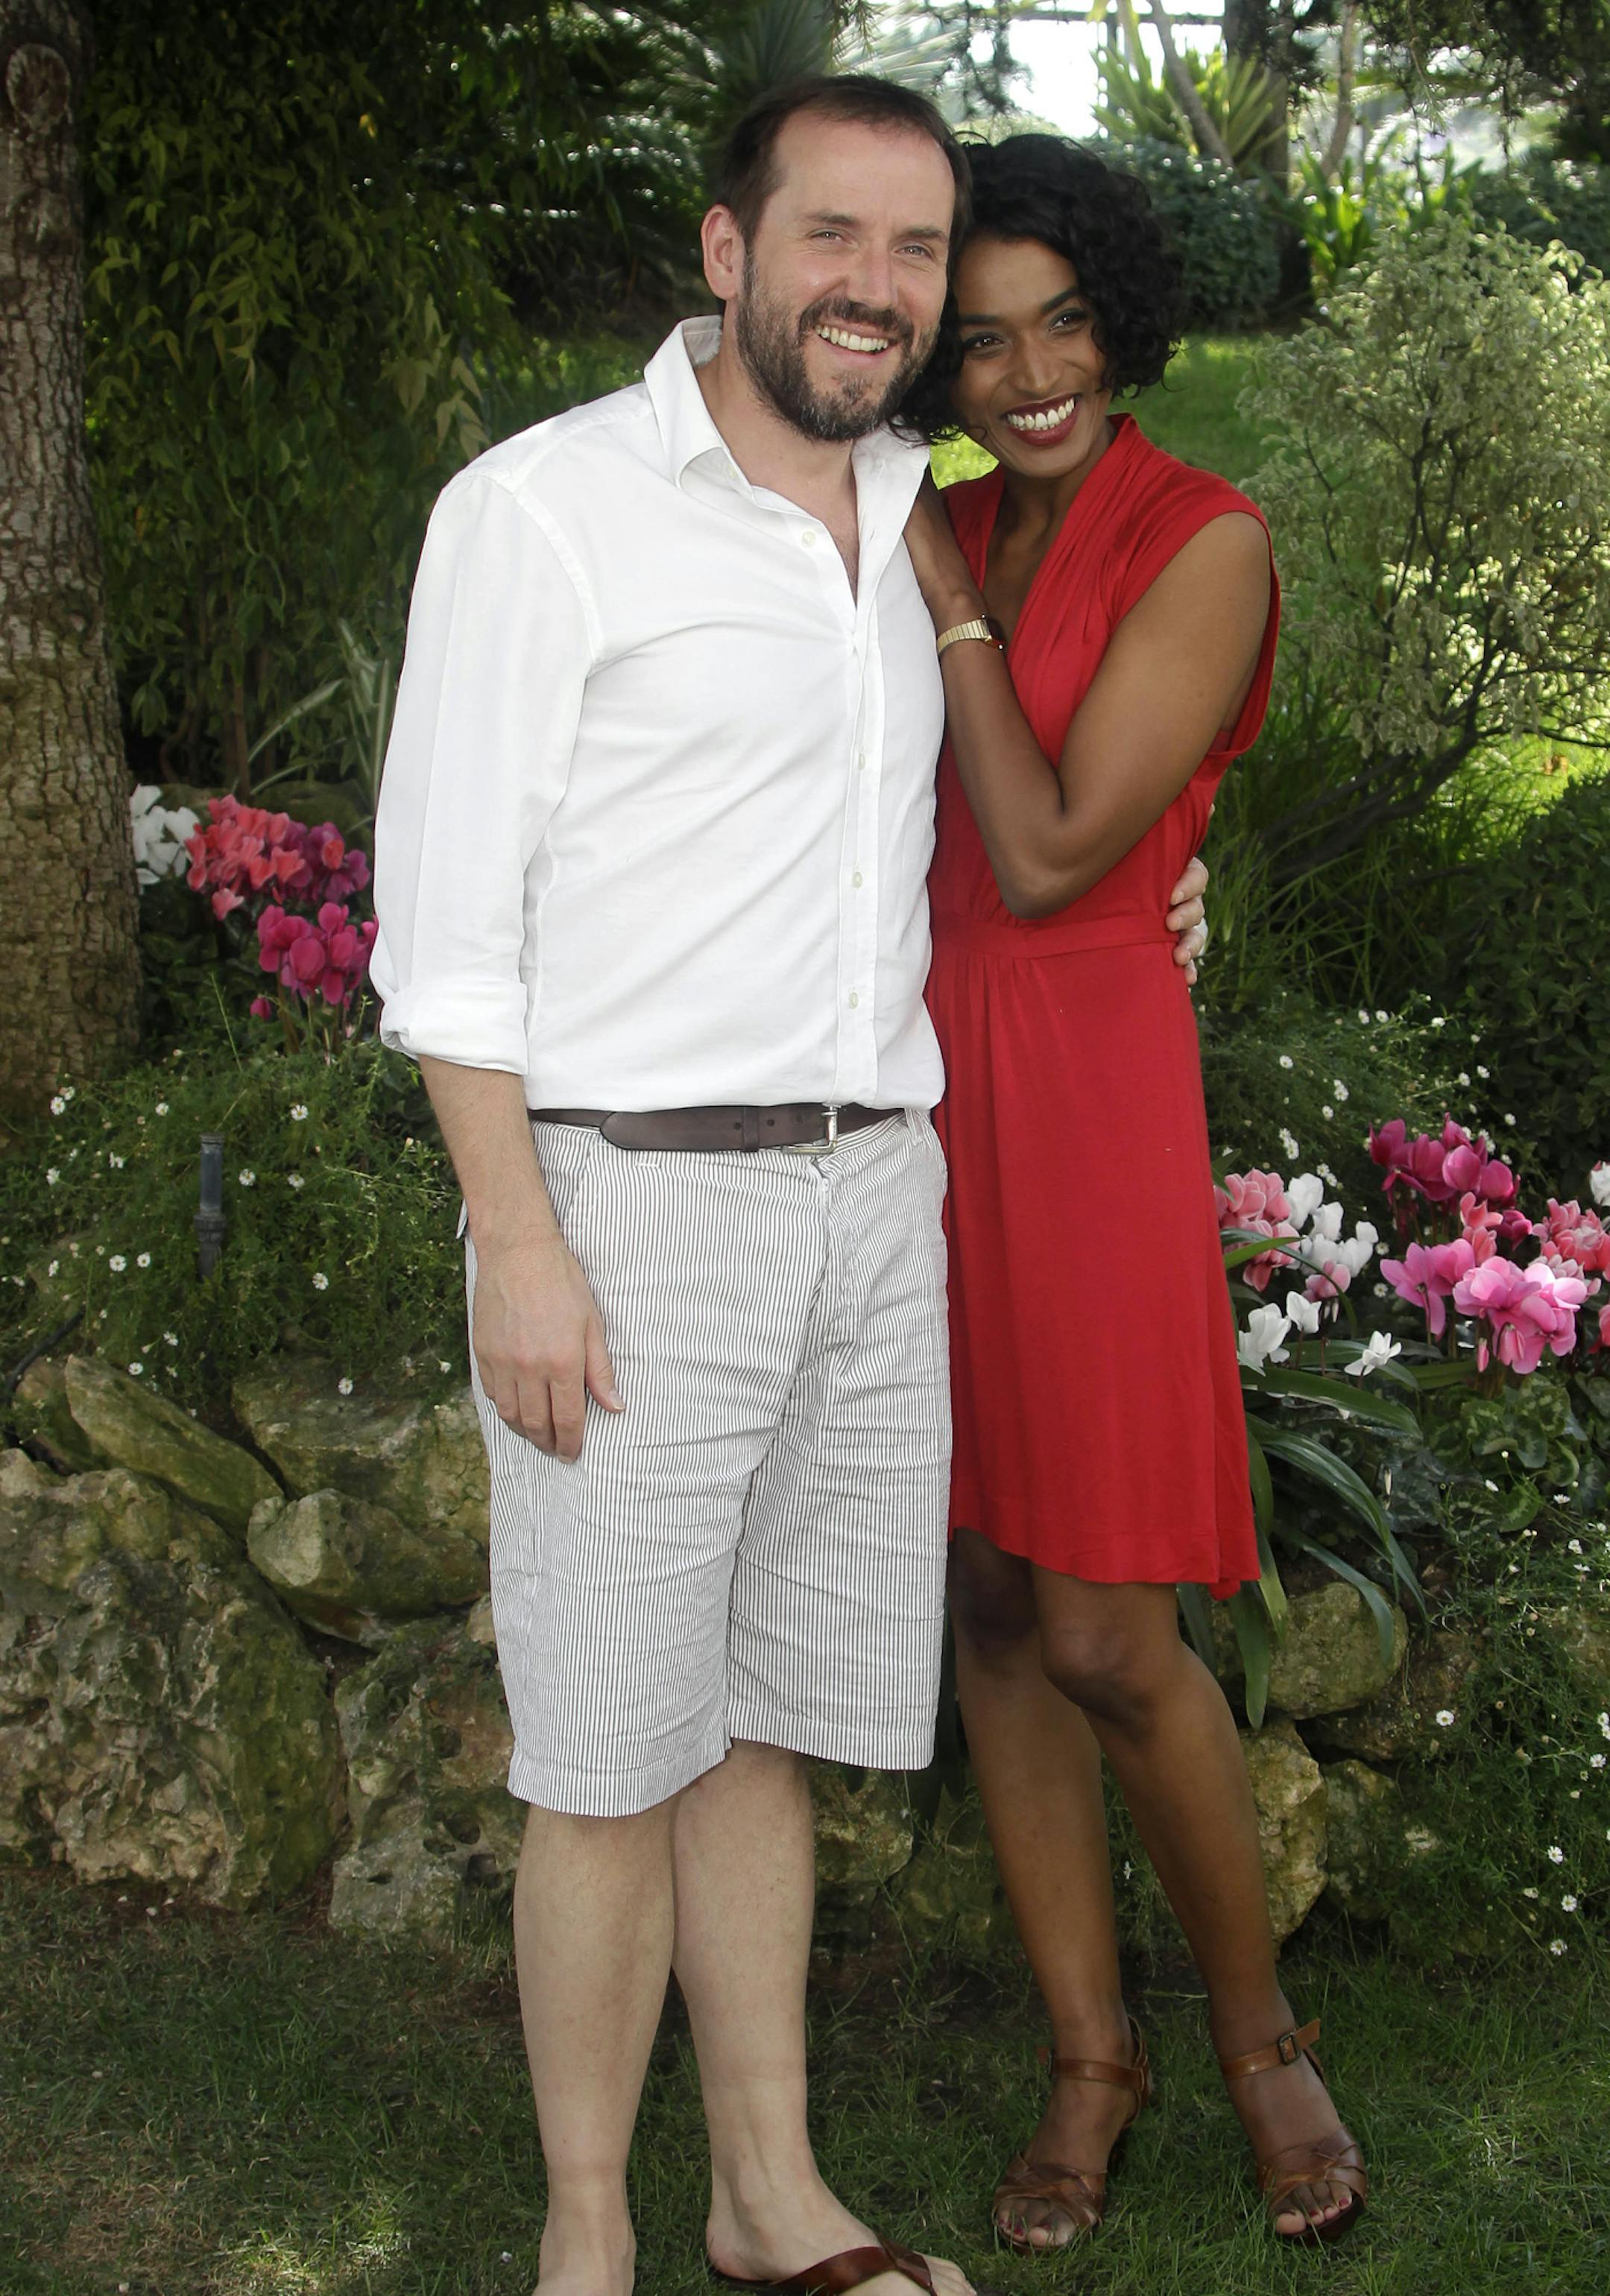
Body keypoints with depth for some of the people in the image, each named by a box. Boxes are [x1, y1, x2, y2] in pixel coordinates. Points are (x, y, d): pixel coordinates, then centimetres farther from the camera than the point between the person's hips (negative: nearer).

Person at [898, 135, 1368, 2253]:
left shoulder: (1204, 544, -7)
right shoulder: (948, 531, 12)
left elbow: (1050, 853, -13)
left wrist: (951, 609, -7)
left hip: (1084, 1082, -6)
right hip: (920, 1067, 6)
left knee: (1108, 1640, -5)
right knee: (988, 1601, 9)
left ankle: (1260, 2033, 20)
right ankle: (1091, 2054, 24)